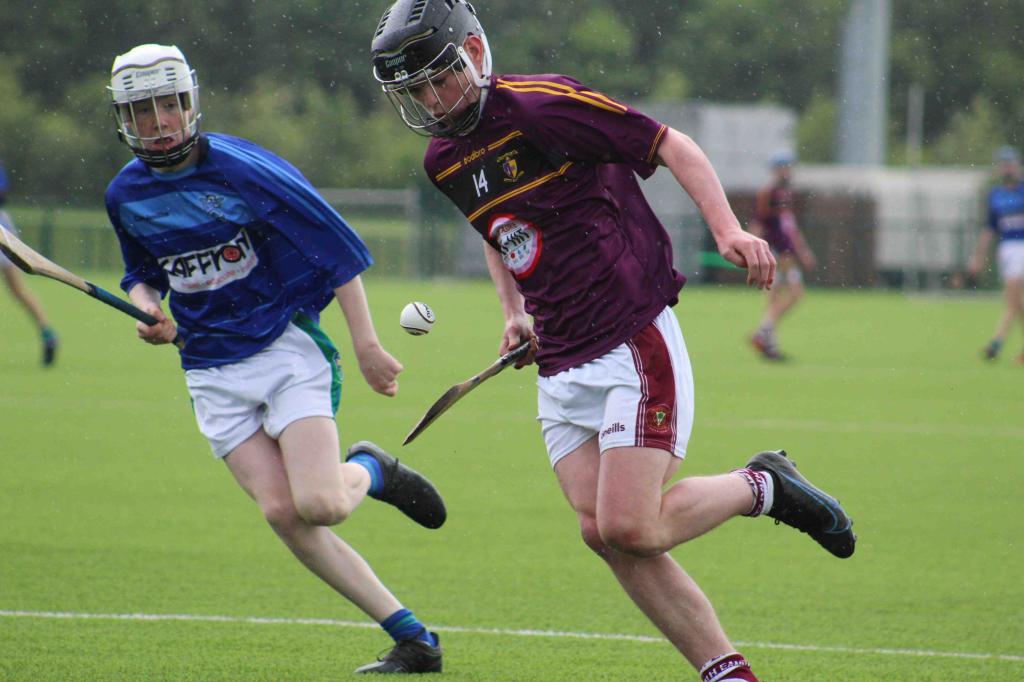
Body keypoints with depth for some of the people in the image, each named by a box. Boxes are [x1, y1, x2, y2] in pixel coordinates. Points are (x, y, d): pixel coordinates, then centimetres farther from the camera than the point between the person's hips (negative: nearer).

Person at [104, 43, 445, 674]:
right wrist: (146, 304, -2)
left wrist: (367, 345, -8)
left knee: (318, 504, -22)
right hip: (213, 373, 4)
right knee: (282, 512, -13)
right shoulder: (125, 195, 3)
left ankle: (368, 471, 18)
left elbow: (337, 247, -8)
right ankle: (412, 640, -5)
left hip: (289, 345, -4)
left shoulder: (243, 170, -13)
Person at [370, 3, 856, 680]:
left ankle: (761, 486, 8)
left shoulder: (540, 105, -12)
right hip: (559, 366, 7)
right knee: (605, 533, -6)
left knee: (629, 527, -17)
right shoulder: (444, 160, 11)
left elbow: (674, 146, -9)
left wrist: (728, 229, -21)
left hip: (635, 344, -7)